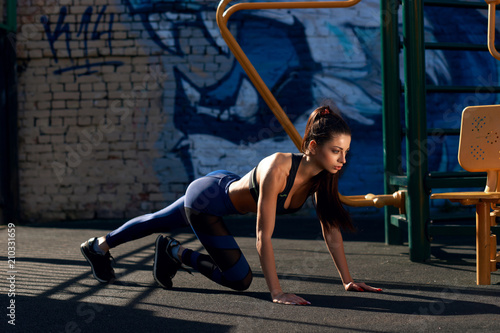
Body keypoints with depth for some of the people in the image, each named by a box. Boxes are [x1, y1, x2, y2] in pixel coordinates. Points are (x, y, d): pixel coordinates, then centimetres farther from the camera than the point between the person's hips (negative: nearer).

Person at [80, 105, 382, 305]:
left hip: (227, 187, 7)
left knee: (160, 223, 26)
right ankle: (175, 252, 13)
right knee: (240, 279, -7)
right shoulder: (277, 169, -39)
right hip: (205, 198, -7)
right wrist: (277, 292, -38)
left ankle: (100, 245, 49)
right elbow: (264, 235, -37)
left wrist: (348, 281, -10)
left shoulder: (322, 176, -17)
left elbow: (332, 229, -8)